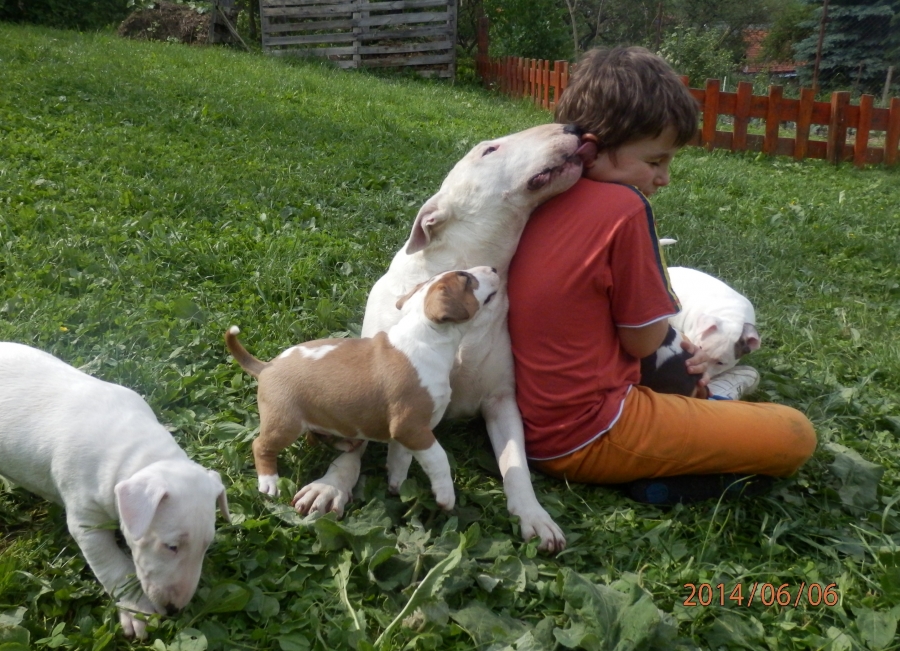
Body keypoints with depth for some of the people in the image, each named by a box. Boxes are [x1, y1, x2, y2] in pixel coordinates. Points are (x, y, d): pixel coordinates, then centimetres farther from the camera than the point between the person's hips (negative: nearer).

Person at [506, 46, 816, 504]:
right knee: (796, 435, -3)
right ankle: (663, 484, -8)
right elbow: (643, 340, -12)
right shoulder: (623, 207, -19)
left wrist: (673, 350, 10)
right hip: (587, 440, -9)